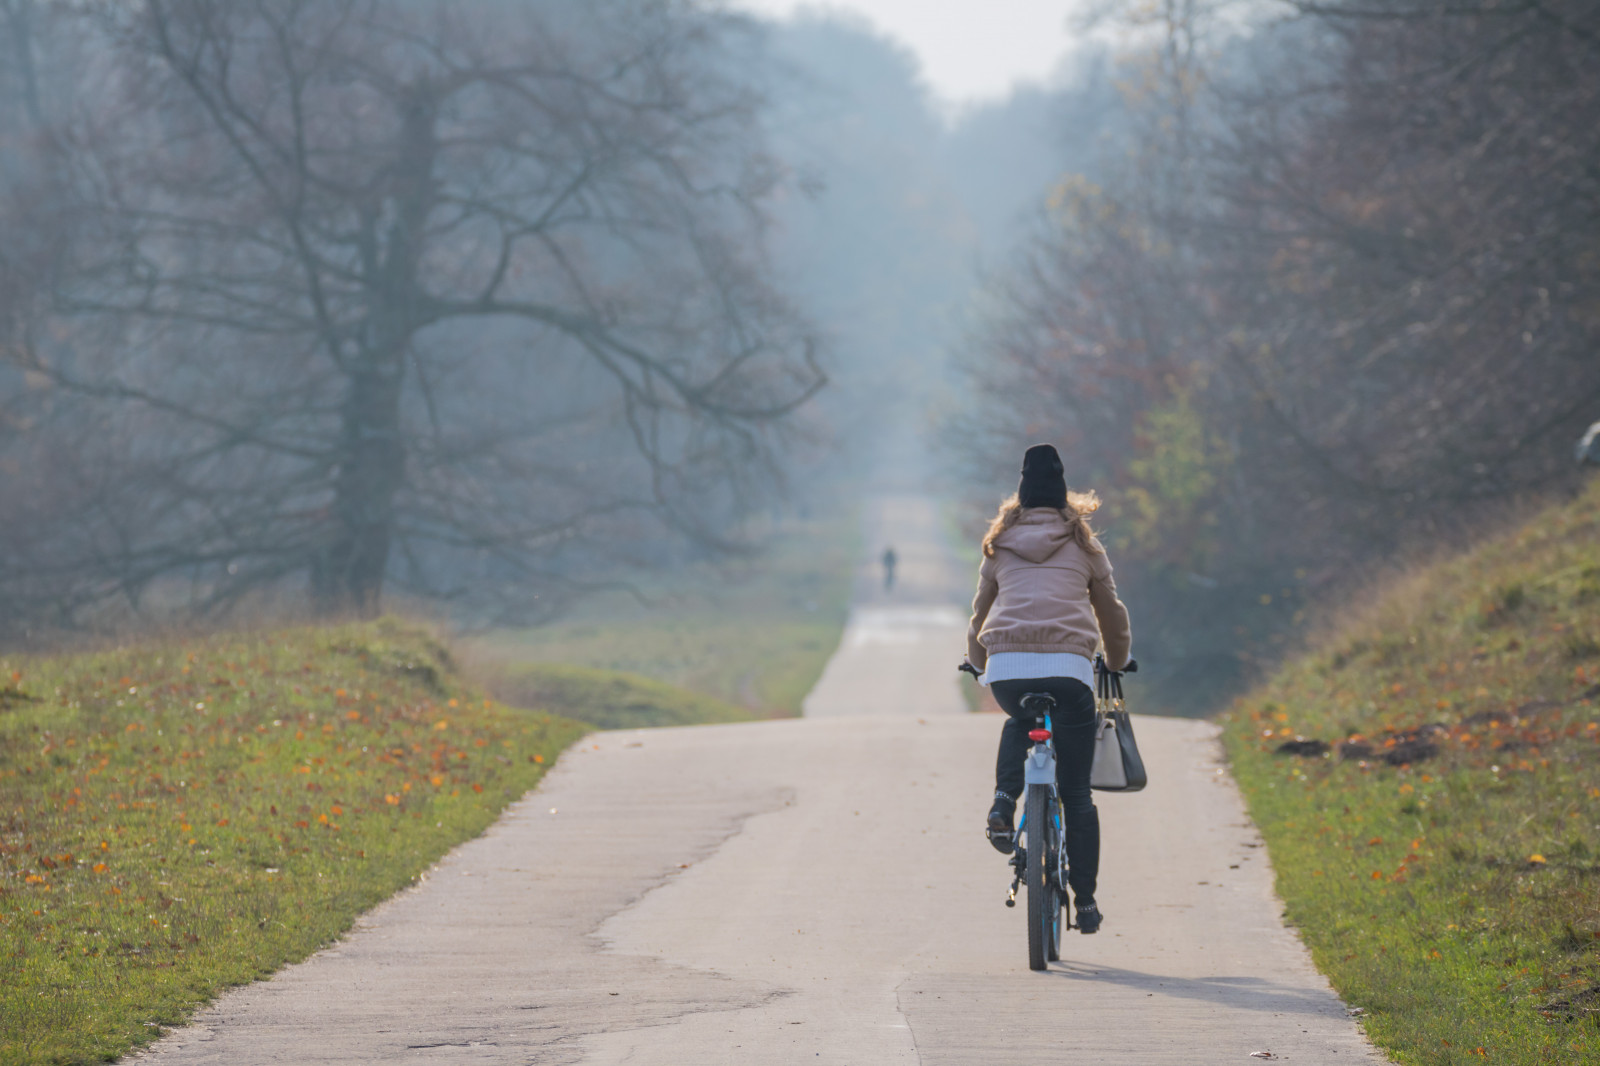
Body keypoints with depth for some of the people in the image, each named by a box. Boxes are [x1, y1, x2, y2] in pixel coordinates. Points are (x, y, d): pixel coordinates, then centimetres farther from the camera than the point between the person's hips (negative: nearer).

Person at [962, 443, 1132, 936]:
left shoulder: (999, 547, 19)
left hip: (1007, 667, 1)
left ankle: (1004, 800, 10)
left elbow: (979, 615, 28)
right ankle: (1085, 901, 7)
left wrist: (978, 665, 46)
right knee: (1076, 792, 8)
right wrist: (1117, 664, 43)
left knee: (1020, 722, 37)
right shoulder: (1084, 547, 17)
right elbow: (1112, 614, 25)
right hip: (1068, 667, -1)